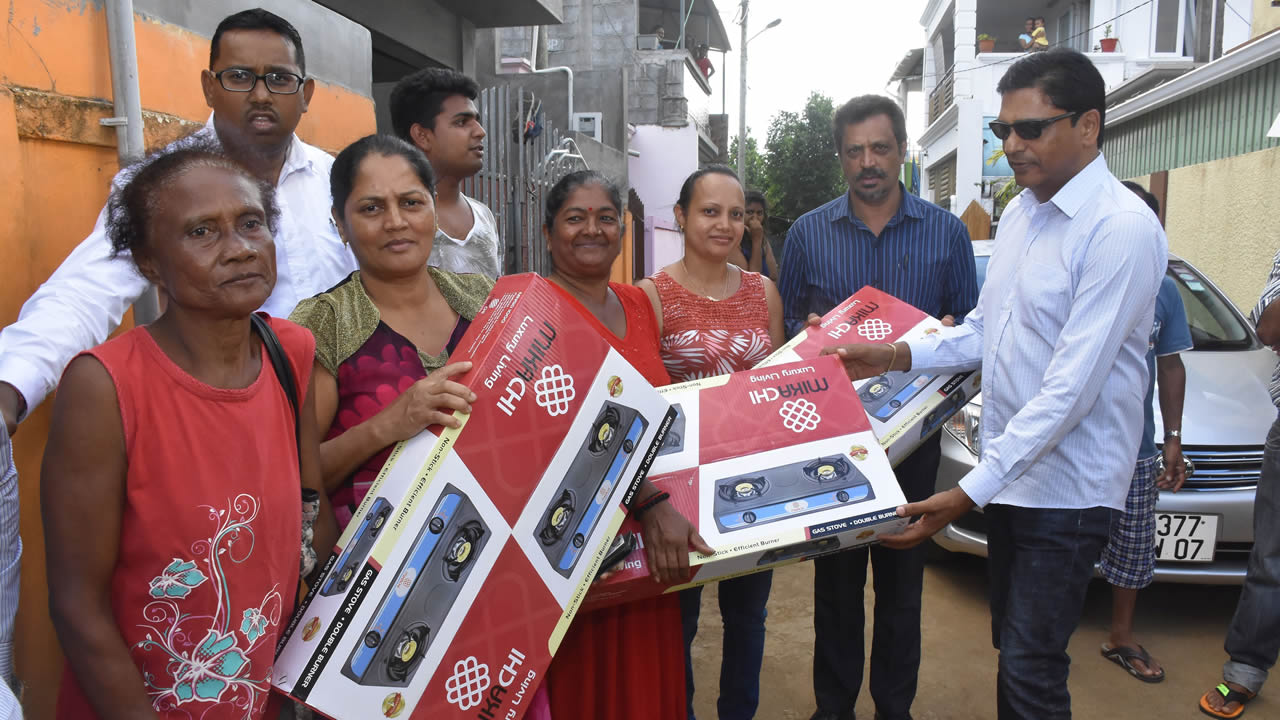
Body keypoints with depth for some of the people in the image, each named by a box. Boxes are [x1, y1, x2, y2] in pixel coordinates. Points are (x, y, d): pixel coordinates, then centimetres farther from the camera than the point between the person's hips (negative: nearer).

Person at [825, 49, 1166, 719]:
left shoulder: (1121, 230, -20)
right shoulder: (1018, 212, 7)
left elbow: (1072, 386, -25)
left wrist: (970, 492, -26)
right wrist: (897, 355, 0)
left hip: (1067, 483, -7)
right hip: (1006, 468, 8)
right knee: (1010, 645, 21)